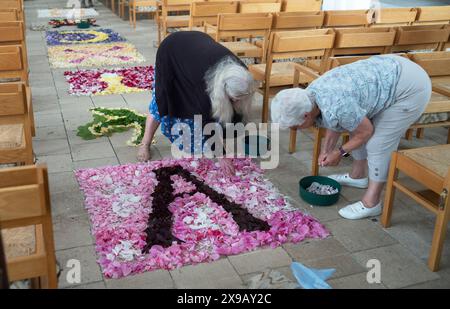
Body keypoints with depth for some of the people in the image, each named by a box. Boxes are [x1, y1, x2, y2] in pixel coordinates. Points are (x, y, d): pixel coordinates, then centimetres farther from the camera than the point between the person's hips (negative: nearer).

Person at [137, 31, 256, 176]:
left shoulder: (239, 75, -29)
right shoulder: (205, 78, -43)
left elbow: (236, 112, -17)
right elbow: (207, 119, -36)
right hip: (171, 51, -5)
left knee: (198, 105, 0)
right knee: (162, 100, -2)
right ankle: (145, 144, 11)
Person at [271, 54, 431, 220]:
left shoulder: (336, 107, -32)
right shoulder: (311, 94, -4)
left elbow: (366, 131, -14)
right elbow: (334, 123, 15)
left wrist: (341, 152, -1)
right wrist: (326, 151, 13)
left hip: (410, 88, -9)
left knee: (378, 145, -6)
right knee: (355, 126, 18)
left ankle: (371, 203, 5)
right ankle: (358, 176, 36)